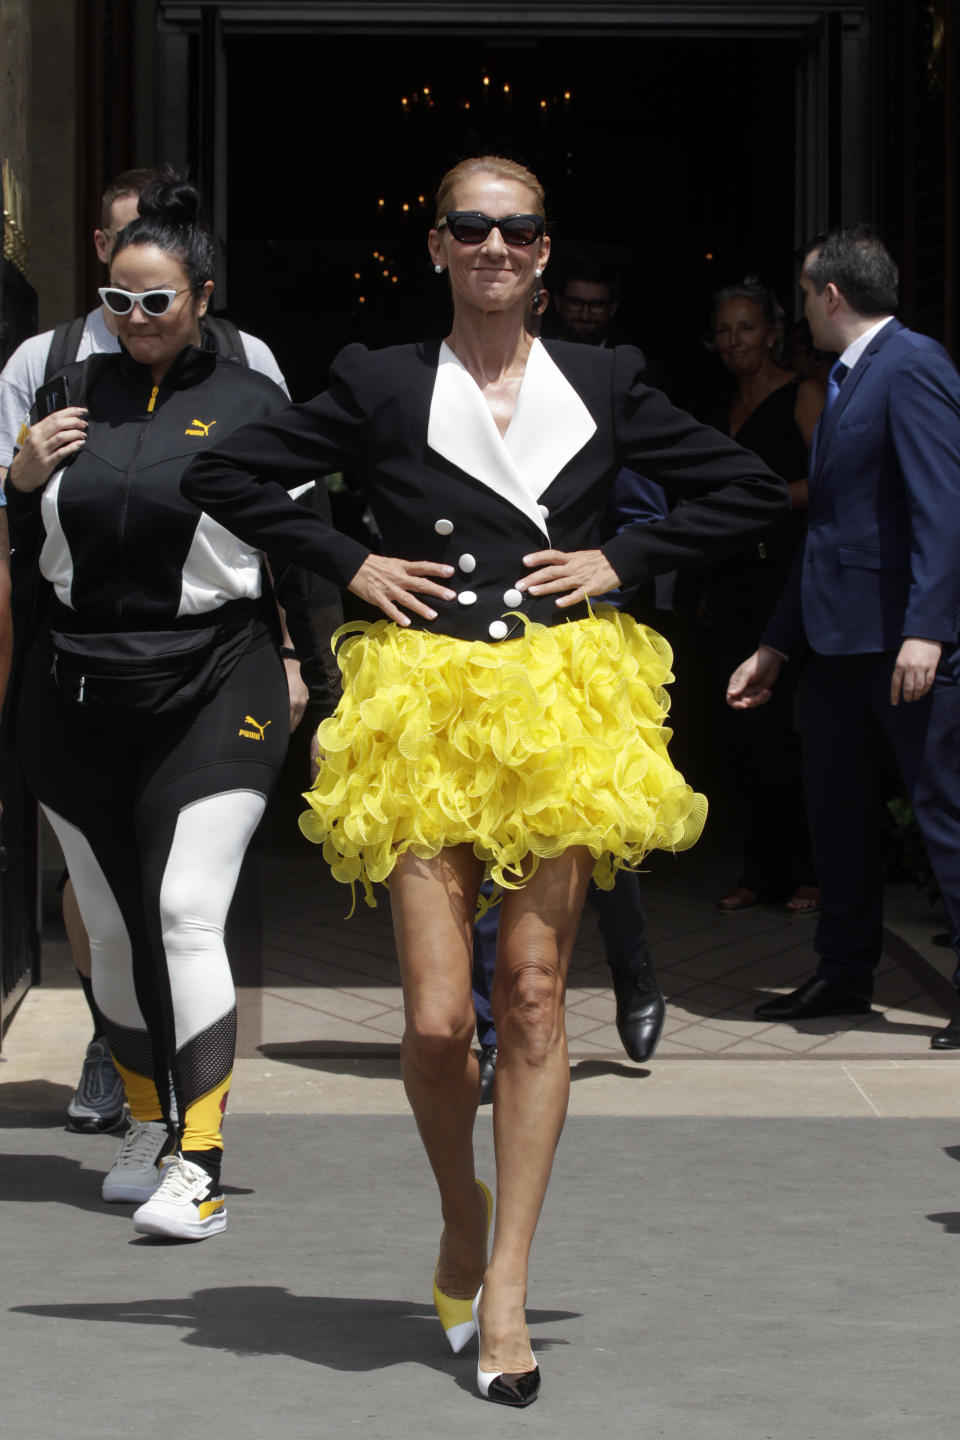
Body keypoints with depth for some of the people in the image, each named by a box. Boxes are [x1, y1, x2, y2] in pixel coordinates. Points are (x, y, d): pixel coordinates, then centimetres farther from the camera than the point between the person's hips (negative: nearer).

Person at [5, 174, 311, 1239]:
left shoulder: (250, 403, 1)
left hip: (212, 689, -4)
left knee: (186, 914, -14)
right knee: (111, 924, 10)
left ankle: (197, 1161, -12)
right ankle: (147, 1121, 28)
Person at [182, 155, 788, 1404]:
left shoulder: (605, 385, 7)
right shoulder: (378, 386, 4)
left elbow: (752, 491, 12)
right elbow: (222, 476, 8)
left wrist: (625, 559, 2)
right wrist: (346, 563, 0)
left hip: (561, 706, 1)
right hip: (426, 707, -1)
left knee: (534, 995, -2)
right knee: (437, 1019, -7)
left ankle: (503, 1285, 6)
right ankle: (461, 1211, 23)